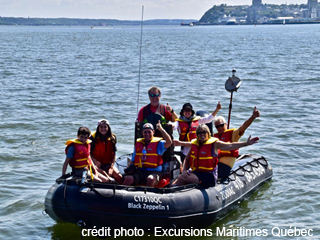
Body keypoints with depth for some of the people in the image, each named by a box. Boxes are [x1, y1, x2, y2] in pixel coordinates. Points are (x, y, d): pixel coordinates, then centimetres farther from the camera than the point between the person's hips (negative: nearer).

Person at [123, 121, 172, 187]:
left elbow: (169, 142, -18)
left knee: (150, 179, -38)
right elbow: (133, 160, 23)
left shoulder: (158, 143, 4)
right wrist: (130, 168, 2)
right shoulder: (138, 143, 18)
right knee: (128, 178, -26)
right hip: (140, 172, 3)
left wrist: (161, 129, -22)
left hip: (154, 172, -3)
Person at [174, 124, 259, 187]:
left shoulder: (214, 143, -1)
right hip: (195, 173, 6)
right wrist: (184, 170, 6)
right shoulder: (194, 144, 14)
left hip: (208, 176, -6)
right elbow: (187, 159, 23)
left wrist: (246, 143, -23)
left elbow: (230, 146, -12)